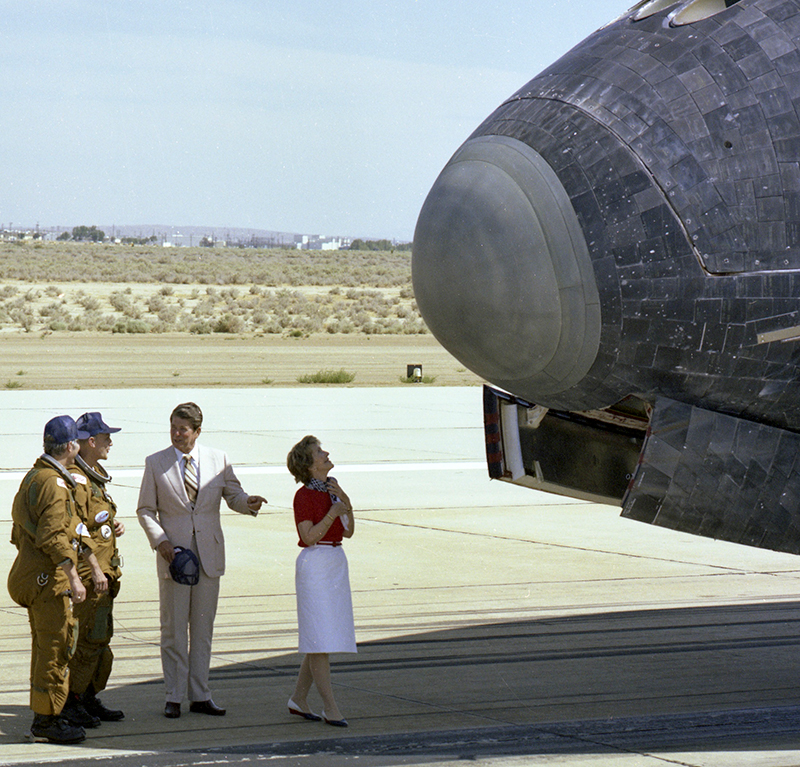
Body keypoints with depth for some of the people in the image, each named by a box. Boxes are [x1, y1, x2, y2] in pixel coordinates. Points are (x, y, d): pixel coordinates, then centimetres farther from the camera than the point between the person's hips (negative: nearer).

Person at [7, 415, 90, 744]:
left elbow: (20, 531, 21)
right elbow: (54, 538, -24)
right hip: (48, 580, -11)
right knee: (54, 647, -6)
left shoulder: (33, 477, 15)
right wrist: (74, 578, -22)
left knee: (45, 647, 16)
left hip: (31, 572, 11)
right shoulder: (53, 484, -18)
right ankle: (46, 720, -3)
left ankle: (45, 714, 23)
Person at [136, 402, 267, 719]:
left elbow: (233, 495, 9)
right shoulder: (155, 463, 1)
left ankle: (200, 695, 14)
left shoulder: (218, 460, 4)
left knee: (203, 628, 7)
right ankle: (174, 697, 9)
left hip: (209, 554, 2)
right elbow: (145, 509, 4)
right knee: (174, 628, 1)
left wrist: (248, 503, -15)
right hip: (174, 554, -2)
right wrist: (159, 540, -11)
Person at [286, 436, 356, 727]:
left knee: (321, 639, 11)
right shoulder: (304, 496, -10)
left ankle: (298, 698, 21)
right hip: (314, 564, -8)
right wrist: (333, 512, -21)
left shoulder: (332, 488, 12)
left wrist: (346, 502, -3)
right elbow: (309, 537, -15)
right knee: (320, 639, -7)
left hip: (337, 563, 8)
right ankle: (330, 707, -6)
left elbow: (348, 532, 11)